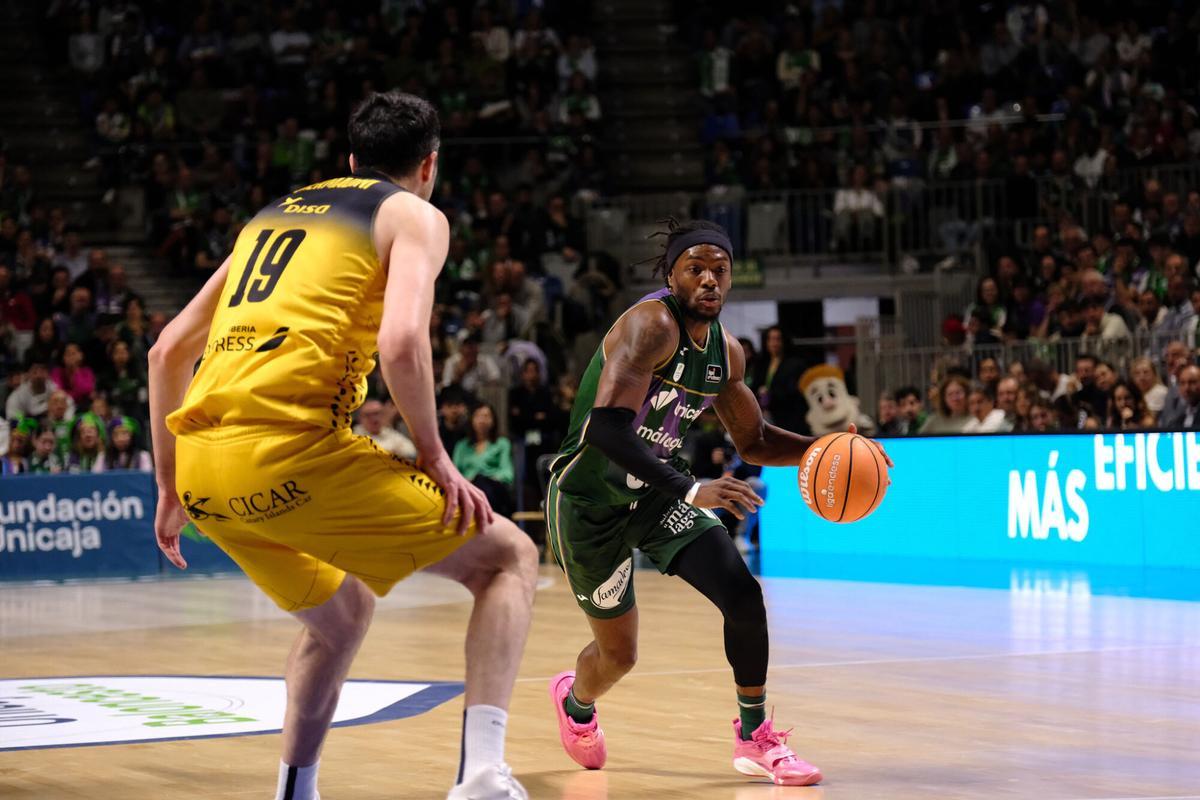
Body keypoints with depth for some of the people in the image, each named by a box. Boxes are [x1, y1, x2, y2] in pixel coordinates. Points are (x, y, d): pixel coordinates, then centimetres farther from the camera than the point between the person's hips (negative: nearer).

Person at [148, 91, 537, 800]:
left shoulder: (274, 214, 28)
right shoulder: (414, 214, 9)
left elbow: (168, 351, 27)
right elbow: (402, 343, -11)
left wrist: (170, 490, 31)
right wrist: (434, 455, 1)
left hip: (201, 463, 7)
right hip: (286, 452, -7)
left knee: (342, 611, 31)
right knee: (508, 557, 7)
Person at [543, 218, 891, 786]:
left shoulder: (726, 352, -1)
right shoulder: (650, 326, -26)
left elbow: (753, 442, 14)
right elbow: (606, 426, -38)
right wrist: (692, 493, -45)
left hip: (656, 488, 6)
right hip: (589, 499, -6)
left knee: (743, 595, -14)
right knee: (619, 653, 5)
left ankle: (755, 739, 4)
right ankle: (575, 701, 43)